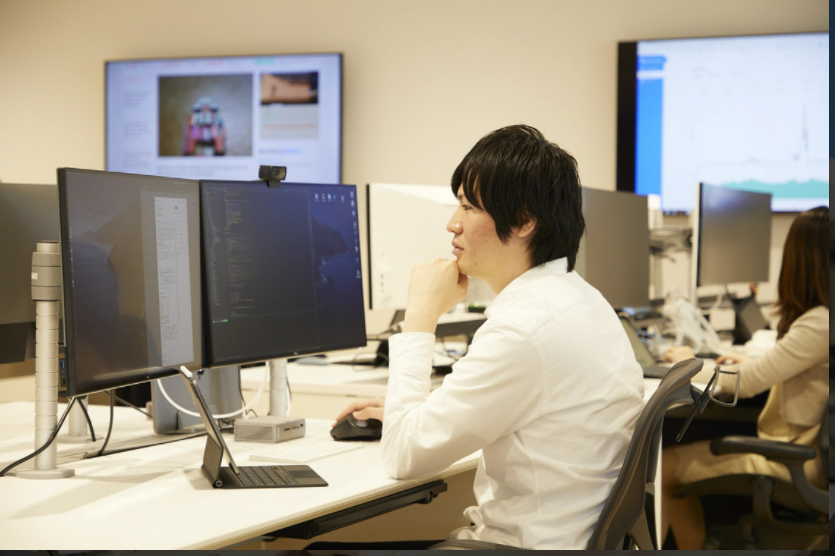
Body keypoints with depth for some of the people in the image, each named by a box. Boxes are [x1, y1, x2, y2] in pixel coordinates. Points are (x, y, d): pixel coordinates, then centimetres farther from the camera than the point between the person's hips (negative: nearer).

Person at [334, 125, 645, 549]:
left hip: (522, 545, -10)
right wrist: (405, 413, 18)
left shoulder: (521, 331, -25)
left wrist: (420, 316, -12)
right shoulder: (578, 297, 7)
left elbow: (405, 457, -18)